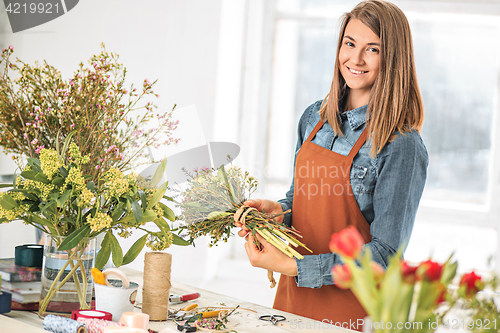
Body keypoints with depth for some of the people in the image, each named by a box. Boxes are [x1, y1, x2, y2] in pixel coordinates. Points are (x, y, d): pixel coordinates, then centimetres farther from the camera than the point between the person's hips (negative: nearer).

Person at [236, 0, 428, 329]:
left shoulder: (401, 146, -18)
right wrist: (277, 210, -7)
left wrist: (290, 267, -21)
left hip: (351, 313, -6)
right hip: (293, 296, 6)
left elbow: (385, 255, -19)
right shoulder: (315, 117, 2)